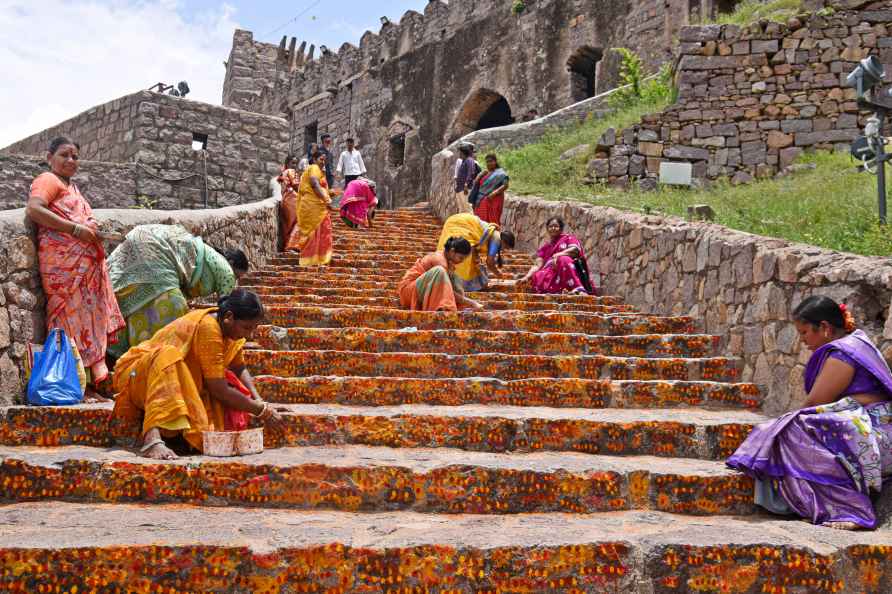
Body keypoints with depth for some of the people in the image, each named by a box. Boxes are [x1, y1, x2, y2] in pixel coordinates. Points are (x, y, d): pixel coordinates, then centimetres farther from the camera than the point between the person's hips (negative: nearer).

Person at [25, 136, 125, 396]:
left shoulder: (72, 186, 28)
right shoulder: (49, 180, 0)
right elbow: (33, 209, -17)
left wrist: (94, 232, 10)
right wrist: (76, 229, -18)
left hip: (86, 265, 9)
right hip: (64, 262, -9)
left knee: (87, 320, 5)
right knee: (72, 318, -11)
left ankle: (92, 382, 7)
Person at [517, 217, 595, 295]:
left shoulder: (568, 238, 15)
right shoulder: (544, 247, 24)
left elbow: (575, 249, -7)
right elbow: (538, 265, 11)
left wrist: (558, 255, -22)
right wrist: (527, 277, -7)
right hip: (550, 276, 4)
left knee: (564, 259, -34)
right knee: (537, 277, -28)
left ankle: (578, 290, -50)